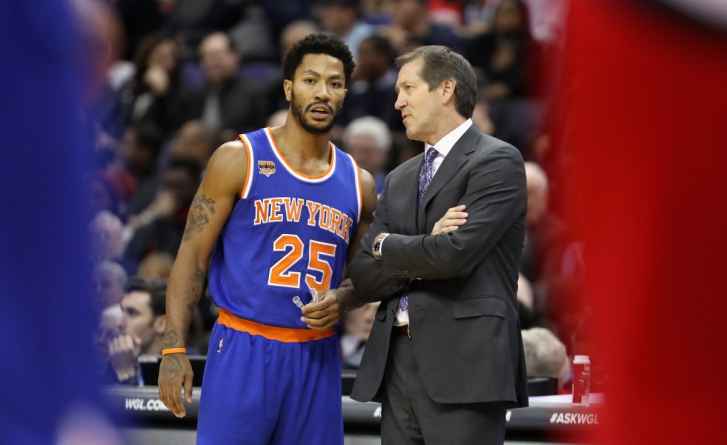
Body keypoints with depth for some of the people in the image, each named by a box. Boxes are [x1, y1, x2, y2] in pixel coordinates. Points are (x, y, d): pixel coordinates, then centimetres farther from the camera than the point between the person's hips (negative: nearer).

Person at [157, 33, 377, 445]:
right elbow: (193, 255, -3)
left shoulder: (358, 183, 10)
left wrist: (342, 299, -3)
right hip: (244, 350, -4)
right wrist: (174, 349, -11)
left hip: (317, 357, 4)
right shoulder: (239, 159, -2)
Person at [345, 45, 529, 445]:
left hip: (463, 363, -7)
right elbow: (360, 280, 11)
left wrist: (387, 245, 2)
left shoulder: (497, 161, -3)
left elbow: (455, 254, -16)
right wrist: (426, 248, -6)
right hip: (396, 366, 7)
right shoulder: (400, 179, 20)